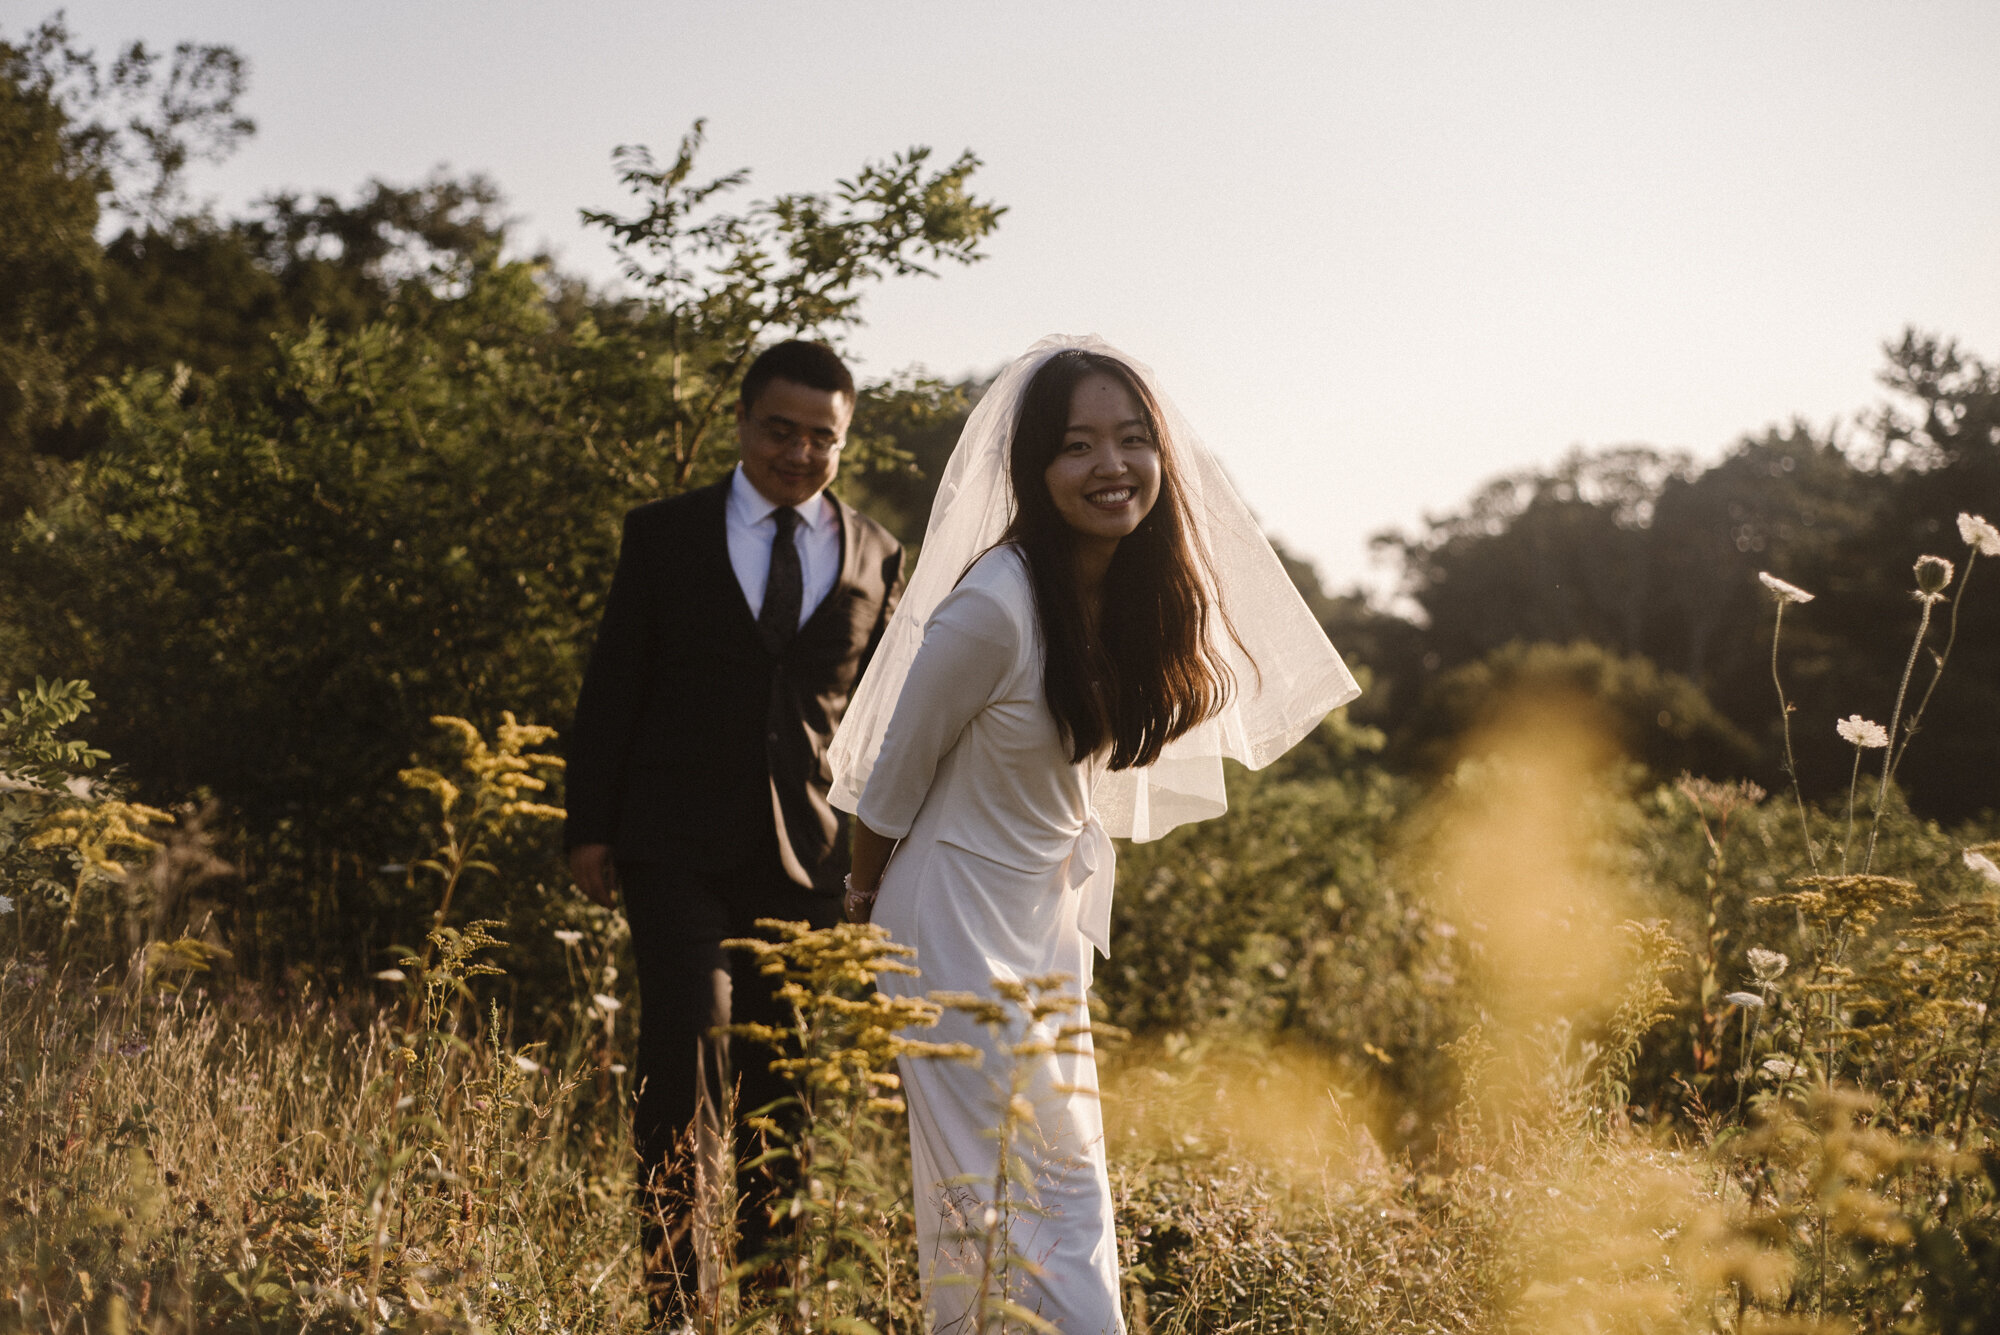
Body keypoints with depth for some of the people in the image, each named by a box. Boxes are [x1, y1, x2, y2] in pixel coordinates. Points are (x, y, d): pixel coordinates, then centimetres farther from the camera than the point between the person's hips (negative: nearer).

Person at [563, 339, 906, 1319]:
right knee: (688, 1036, -17)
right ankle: (675, 1291, -10)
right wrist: (590, 827, -2)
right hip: (679, 844, -2)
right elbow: (611, 688, 5)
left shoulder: (876, 558, 10)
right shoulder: (664, 536, 5)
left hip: (809, 854, 2)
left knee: (784, 1077, 8)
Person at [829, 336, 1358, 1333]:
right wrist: (867, 898, 3)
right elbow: (894, 774, -11)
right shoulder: (994, 606, -26)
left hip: (1053, 916, 8)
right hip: (963, 922, -8)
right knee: (996, 1196, -3)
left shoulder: (1148, 592, -3)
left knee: (1071, 1188, 14)